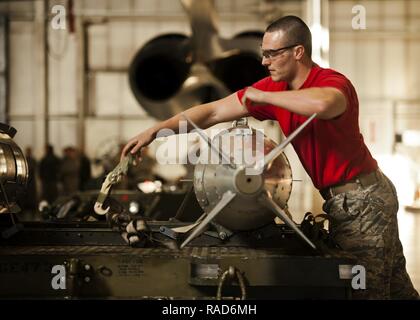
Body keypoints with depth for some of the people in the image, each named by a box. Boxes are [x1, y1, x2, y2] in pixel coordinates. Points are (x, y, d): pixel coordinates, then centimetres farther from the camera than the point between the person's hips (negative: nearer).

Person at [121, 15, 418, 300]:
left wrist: (263, 96, -30)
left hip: (361, 198, -8)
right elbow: (213, 112, 5)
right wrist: (154, 131, 1)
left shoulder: (333, 82, -20)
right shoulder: (274, 88, 3)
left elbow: (321, 104, -47)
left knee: (366, 291, 0)